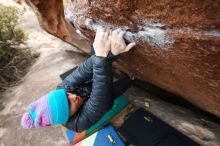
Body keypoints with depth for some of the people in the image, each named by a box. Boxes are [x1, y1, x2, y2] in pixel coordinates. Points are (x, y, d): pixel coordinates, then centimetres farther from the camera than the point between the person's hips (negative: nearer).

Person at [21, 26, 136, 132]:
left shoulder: (61, 90, -24)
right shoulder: (80, 122, -36)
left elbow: (79, 75, -37)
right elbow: (101, 98, -53)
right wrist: (101, 57, -65)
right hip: (105, 95, -3)